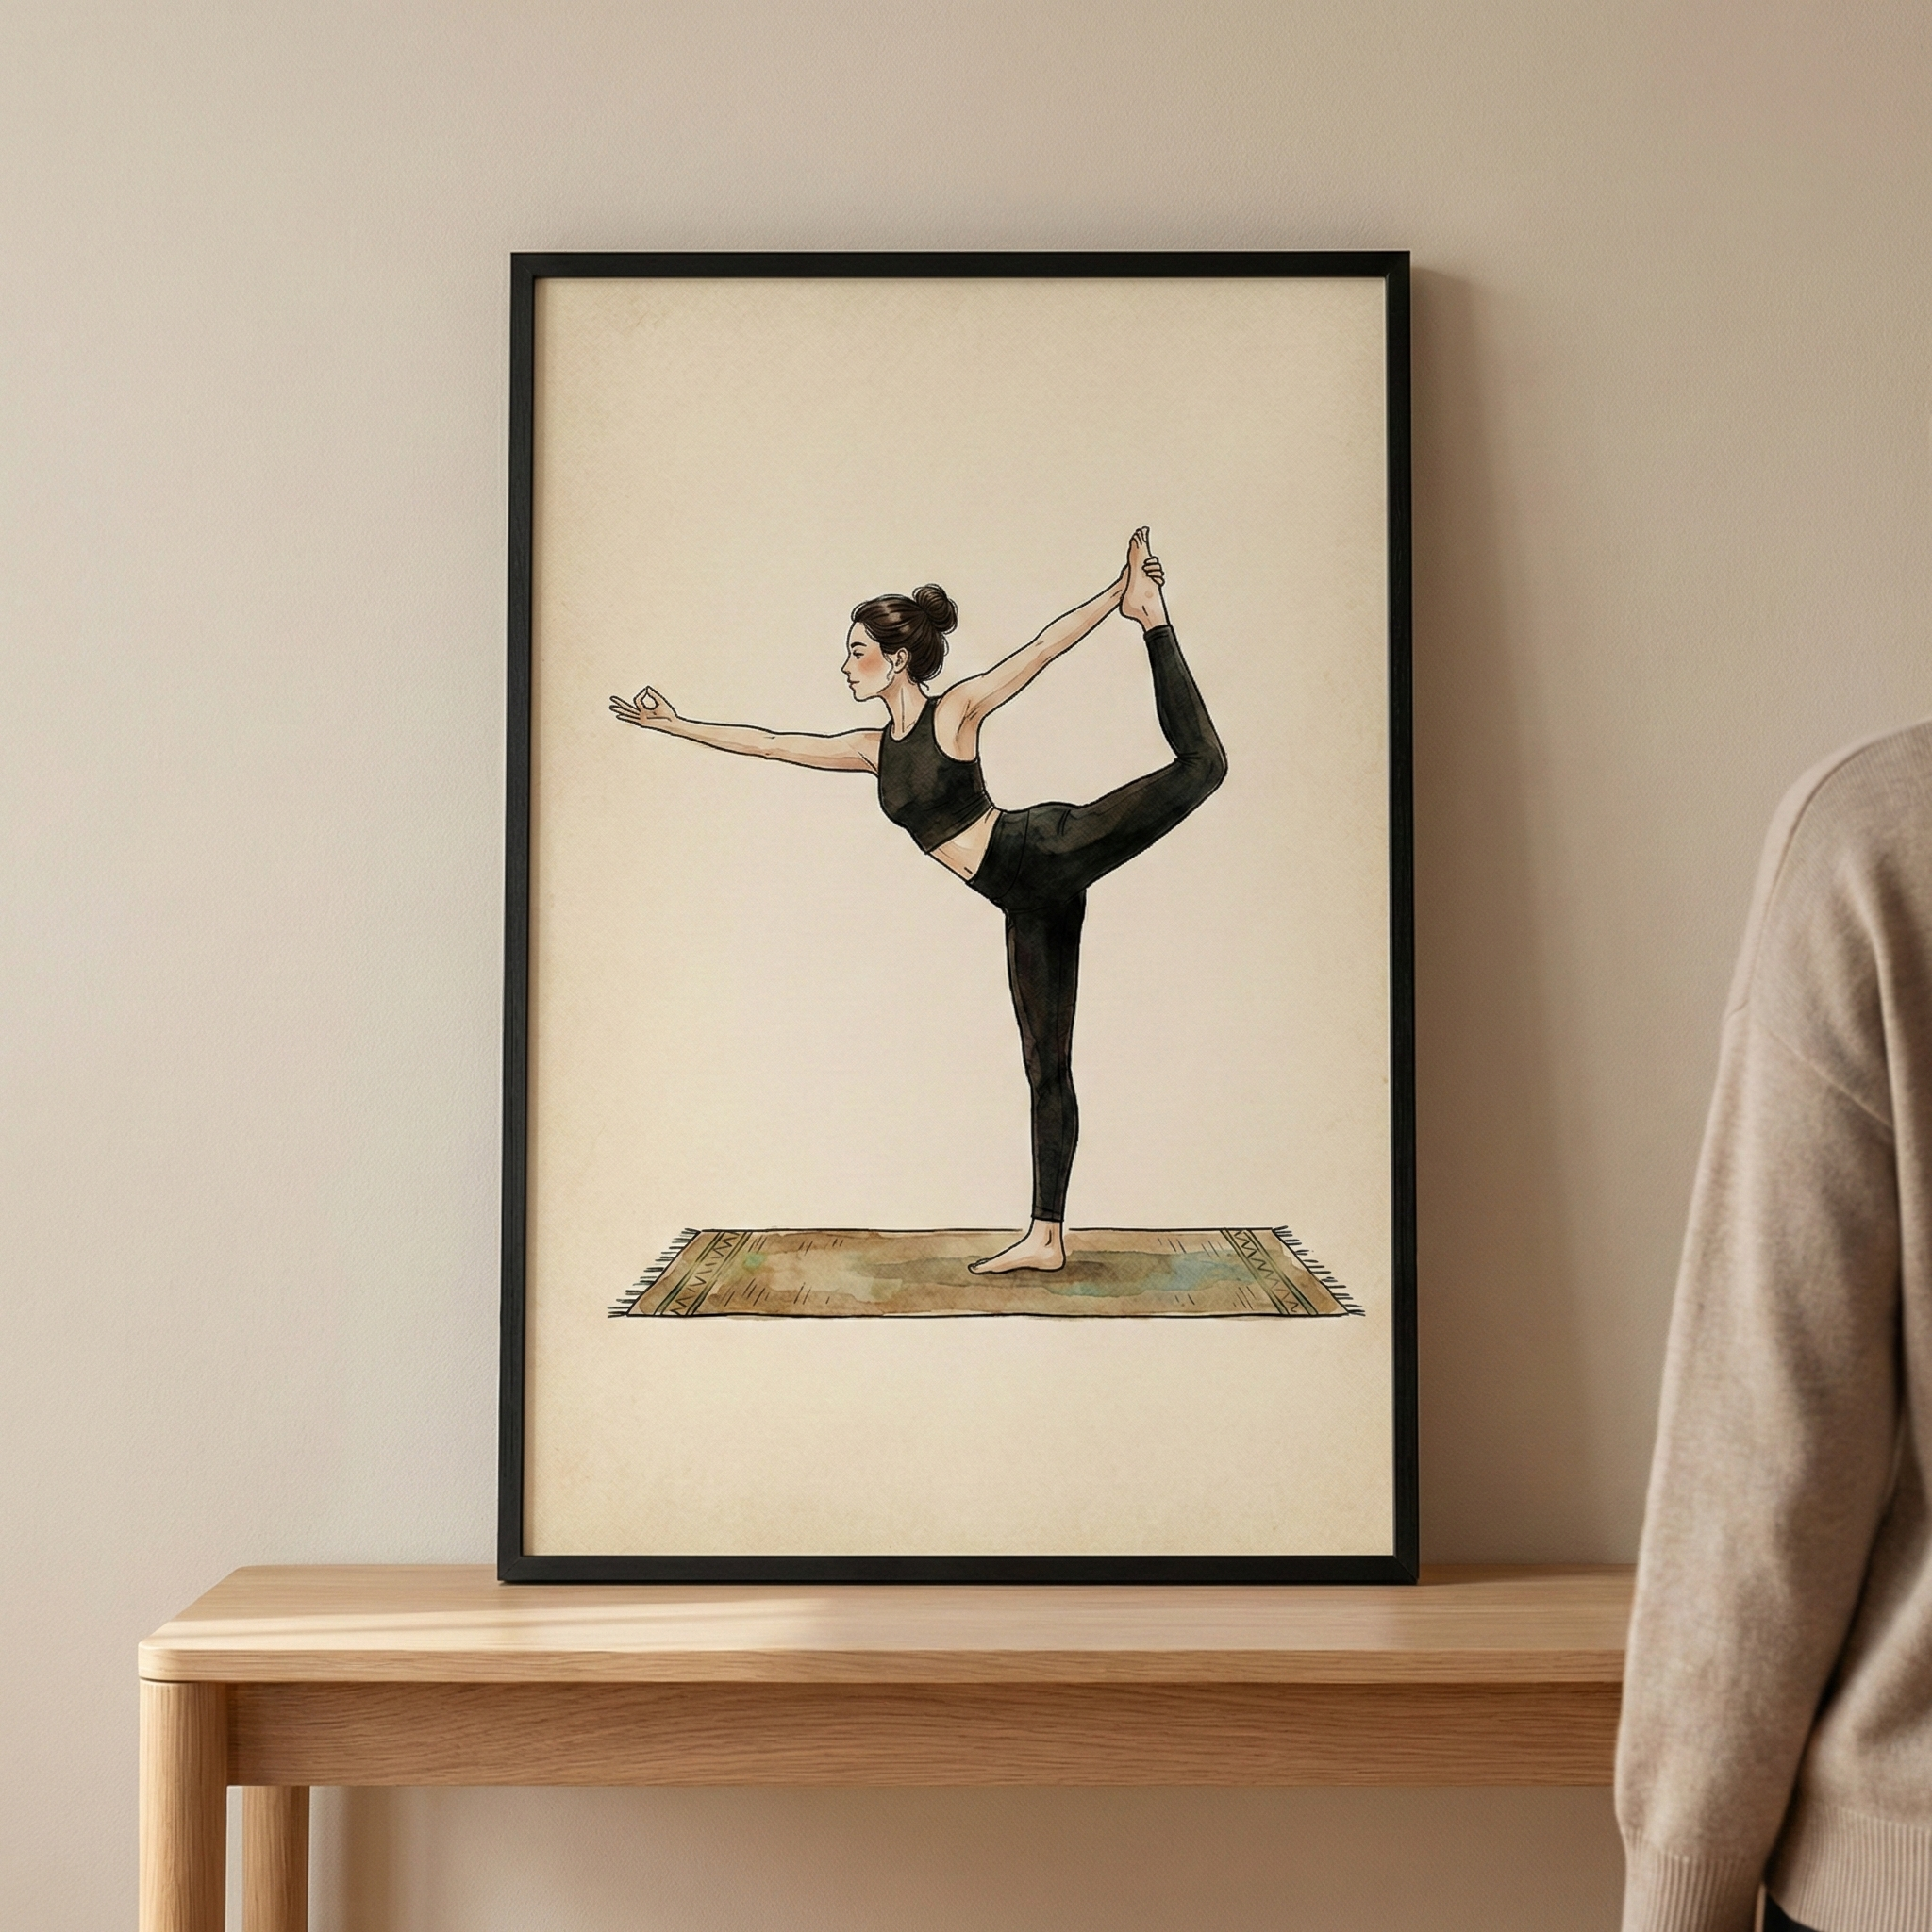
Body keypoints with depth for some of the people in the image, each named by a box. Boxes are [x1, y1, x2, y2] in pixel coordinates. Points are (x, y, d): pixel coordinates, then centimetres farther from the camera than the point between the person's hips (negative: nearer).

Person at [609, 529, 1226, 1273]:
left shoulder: (956, 710, -3)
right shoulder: (873, 750, 14)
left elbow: (1044, 648, -10)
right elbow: (768, 743, 21)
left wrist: (1121, 595, -20)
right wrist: (674, 724, 24)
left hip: (1047, 851, -6)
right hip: (1028, 901, 6)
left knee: (1198, 765, -24)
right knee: (1045, 1064, 7)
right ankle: (1047, 1237, 9)